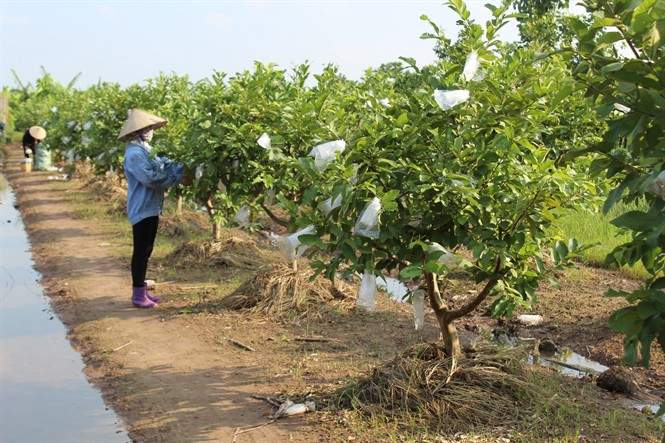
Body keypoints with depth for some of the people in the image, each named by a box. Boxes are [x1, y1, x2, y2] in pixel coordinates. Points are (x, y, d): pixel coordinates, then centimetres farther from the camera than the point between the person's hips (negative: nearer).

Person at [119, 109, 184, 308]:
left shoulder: (145, 150, 14)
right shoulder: (134, 154, -19)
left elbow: (164, 164, 13)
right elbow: (151, 178, -25)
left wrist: (182, 167, -4)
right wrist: (178, 176, -17)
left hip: (151, 209, 10)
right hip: (142, 210, -10)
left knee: (146, 251, 15)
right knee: (141, 252, -3)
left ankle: (142, 290, 24)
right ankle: (138, 294, 5)